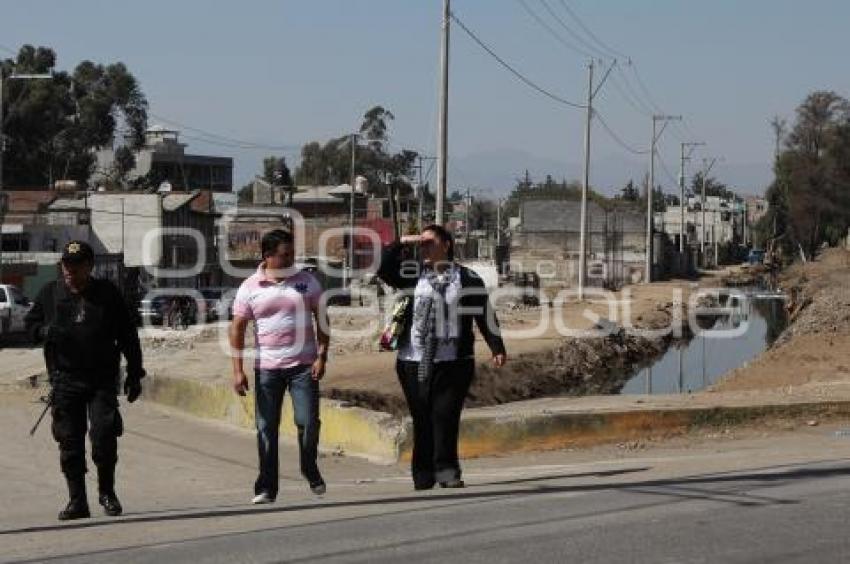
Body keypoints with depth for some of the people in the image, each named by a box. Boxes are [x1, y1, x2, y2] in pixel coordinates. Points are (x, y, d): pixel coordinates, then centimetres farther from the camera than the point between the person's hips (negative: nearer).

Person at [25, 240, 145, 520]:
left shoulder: (107, 293, 3)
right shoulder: (50, 293, 7)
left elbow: (128, 337, 7)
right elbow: (31, 323, 18)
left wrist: (134, 375, 5)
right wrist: (45, 331, -7)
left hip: (102, 379, -2)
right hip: (65, 379, 2)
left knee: (104, 434, -11)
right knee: (70, 442, 2)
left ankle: (106, 491, 10)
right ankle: (77, 500, 11)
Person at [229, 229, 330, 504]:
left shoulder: (307, 281, 5)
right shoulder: (250, 288, 1)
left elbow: (322, 320, 8)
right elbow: (237, 328, 2)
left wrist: (322, 357, -2)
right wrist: (238, 370, -5)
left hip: (304, 365, 0)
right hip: (267, 367, 0)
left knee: (308, 422, -5)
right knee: (266, 428, 2)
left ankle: (311, 471, 20)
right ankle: (266, 488, 9)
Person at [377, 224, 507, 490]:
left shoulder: (467, 278, 4)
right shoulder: (413, 273, 11)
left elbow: (485, 314, 5)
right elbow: (383, 270, 1)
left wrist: (497, 348, 3)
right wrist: (401, 244, -4)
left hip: (453, 362, -2)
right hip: (414, 362, 2)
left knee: (445, 415, -9)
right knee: (422, 419, 4)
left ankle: (446, 471, -3)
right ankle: (423, 477, 10)